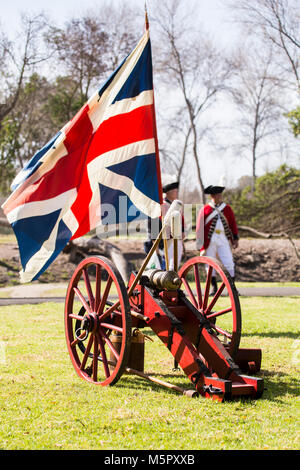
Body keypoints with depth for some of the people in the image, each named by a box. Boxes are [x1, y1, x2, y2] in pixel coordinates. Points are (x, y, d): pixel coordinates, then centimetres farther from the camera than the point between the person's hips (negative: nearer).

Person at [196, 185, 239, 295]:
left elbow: (233, 223, 13)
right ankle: (214, 288, 12)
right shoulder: (205, 209, 4)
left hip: (224, 239, 1)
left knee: (229, 263, -6)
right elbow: (199, 227, 3)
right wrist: (200, 243, -2)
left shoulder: (227, 208, 11)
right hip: (210, 240, -1)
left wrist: (235, 238, 5)